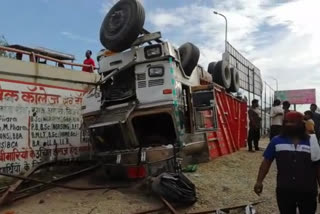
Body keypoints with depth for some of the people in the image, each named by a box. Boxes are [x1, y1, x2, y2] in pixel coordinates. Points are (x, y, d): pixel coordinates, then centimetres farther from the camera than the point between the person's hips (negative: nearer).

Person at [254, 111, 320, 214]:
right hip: (284, 191, 0)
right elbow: (266, 162, -2)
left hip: (307, 192, 0)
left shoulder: (311, 143, -1)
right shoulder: (276, 141, -2)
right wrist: (259, 181, -10)